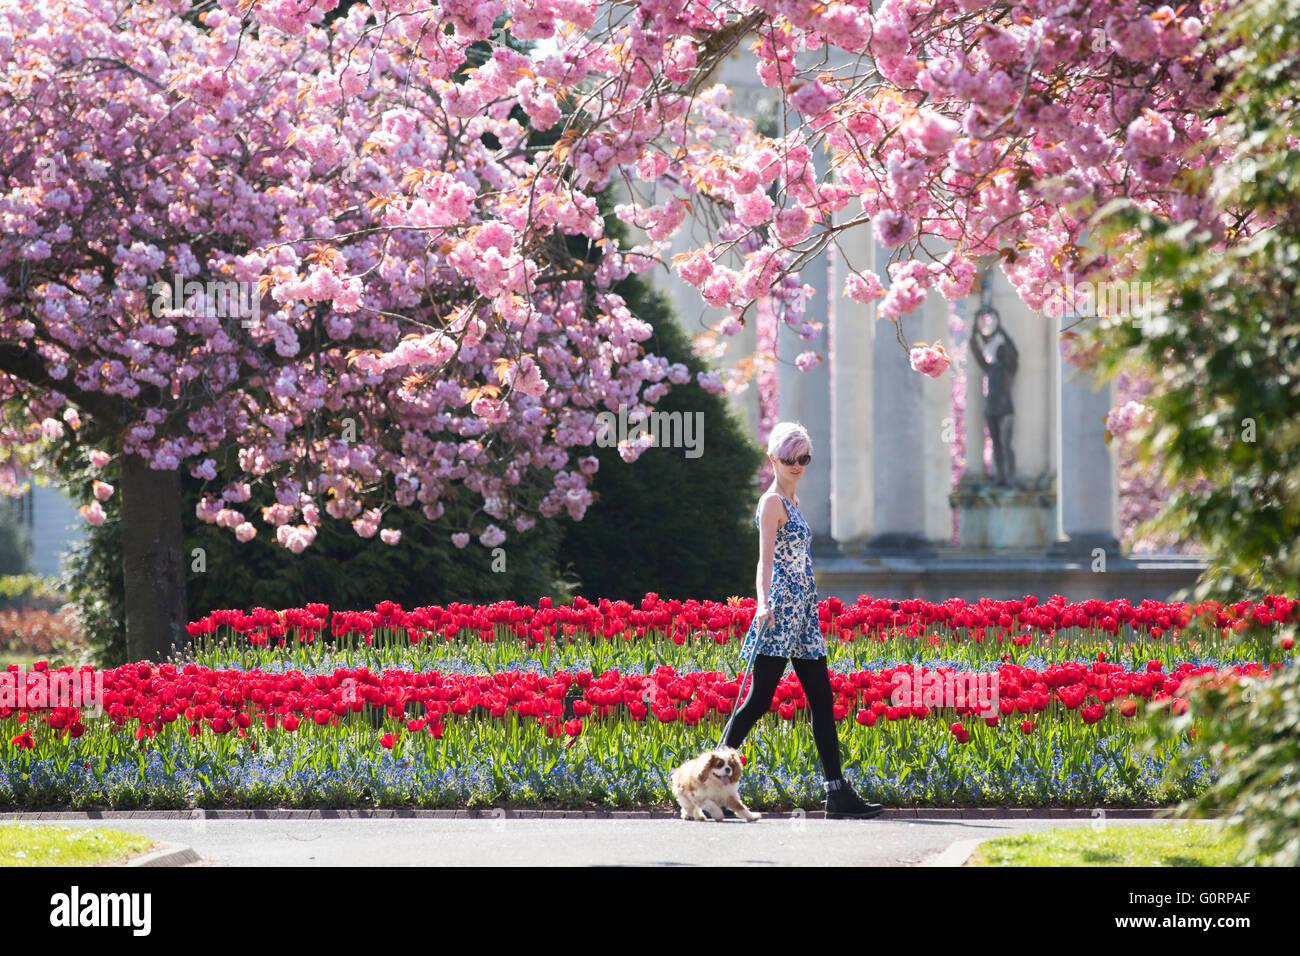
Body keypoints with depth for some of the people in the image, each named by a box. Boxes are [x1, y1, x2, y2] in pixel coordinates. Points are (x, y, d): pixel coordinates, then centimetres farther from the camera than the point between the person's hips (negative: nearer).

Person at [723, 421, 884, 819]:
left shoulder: (791, 502, 19)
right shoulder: (772, 502, -8)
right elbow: (765, 559, -19)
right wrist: (763, 604, -32)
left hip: (803, 614, 9)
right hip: (781, 611, -9)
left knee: (822, 700, 5)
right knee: (759, 699, -9)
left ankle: (838, 793, 5)